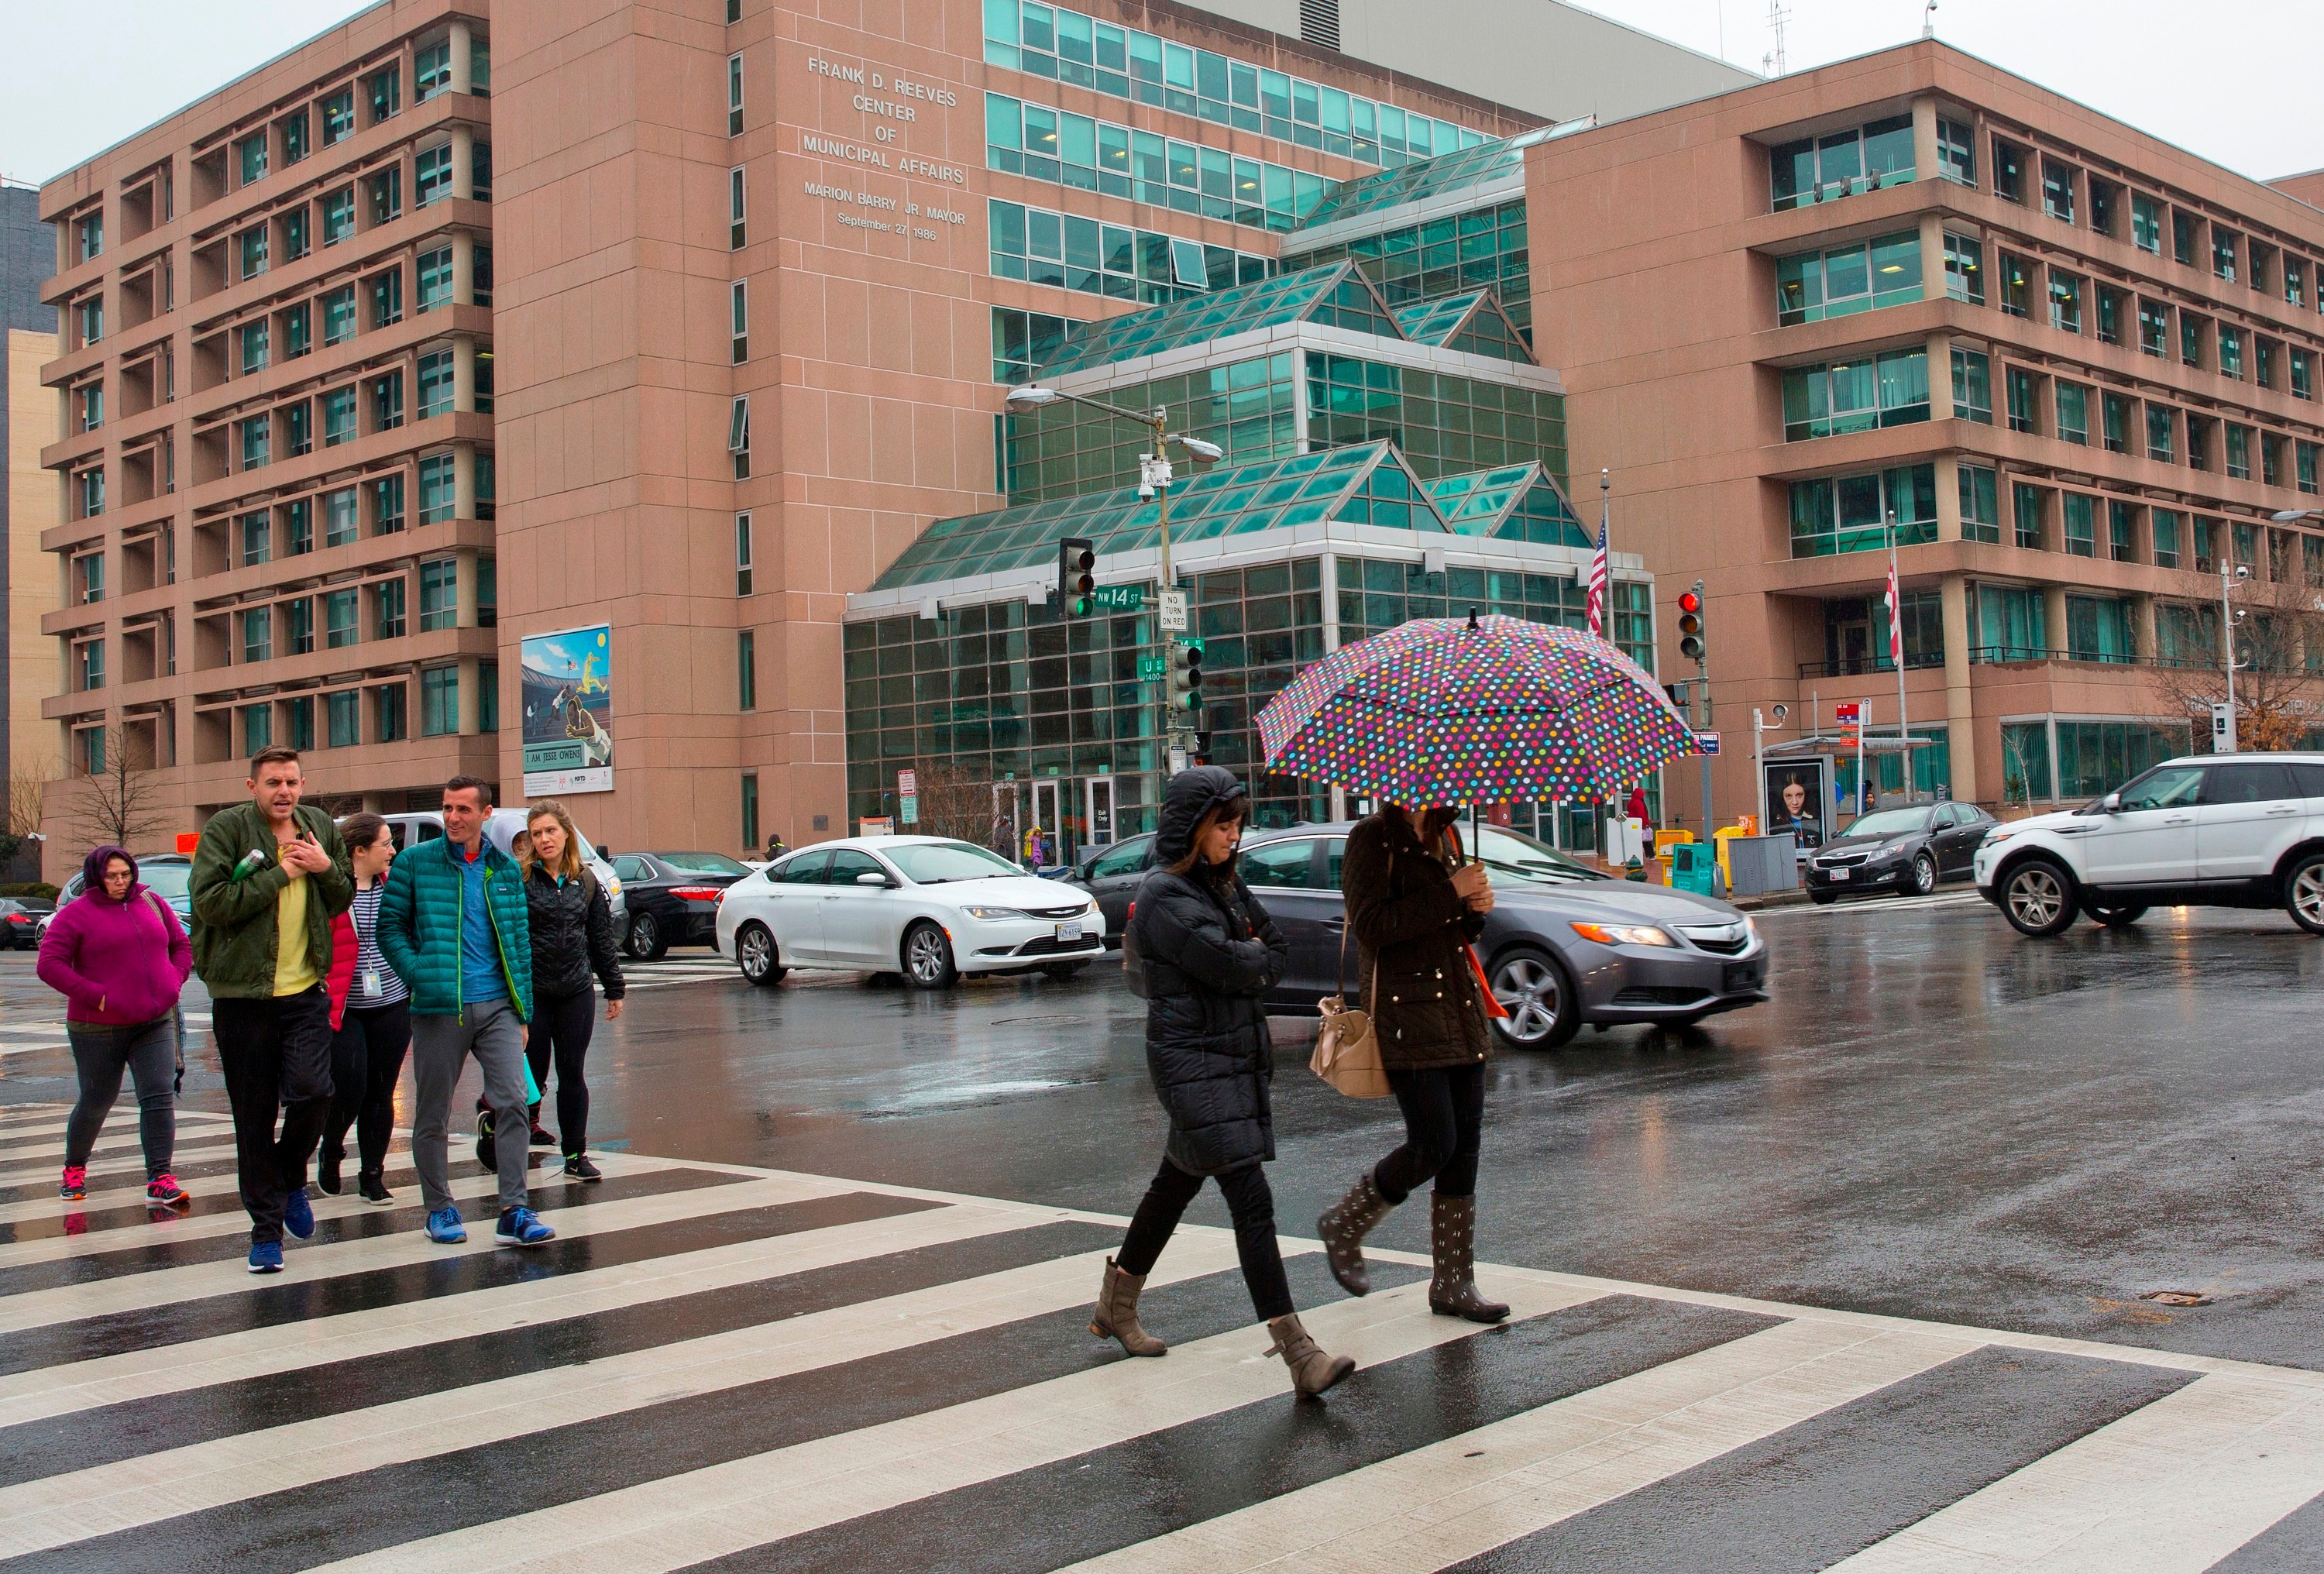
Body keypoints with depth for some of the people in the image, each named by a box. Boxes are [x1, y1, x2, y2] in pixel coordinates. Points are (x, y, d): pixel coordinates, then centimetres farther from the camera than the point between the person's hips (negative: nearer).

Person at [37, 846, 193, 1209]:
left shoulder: (152, 903, 9)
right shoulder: (77, 914, -5)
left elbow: (182, 945, 18)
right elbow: (49, 964, -11)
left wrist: (174, 980, 1)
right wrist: (95, 996, -18)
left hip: (155, 1025, 3)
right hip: (99, 1029, -3)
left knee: (160, 1098, -9)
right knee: (96, 1102, 10)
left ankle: (159, 1179, -10)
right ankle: (75, 1169, 34)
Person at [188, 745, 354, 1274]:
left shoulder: (320, 827, 9)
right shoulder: (225, 829, -5)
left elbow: (343, 900, 17)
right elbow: (210, 901, -16)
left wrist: (326, 868, -3)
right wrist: (280, 874, -14)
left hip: (306, 991, 3)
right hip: (242, 993, -2)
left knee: (312, 1091, -14)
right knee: (254, 1116, 3)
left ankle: (290, 1178, 17)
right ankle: (266, 1227, 14)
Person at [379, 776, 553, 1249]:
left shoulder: (506, 870, 10)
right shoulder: (415, 862, 2)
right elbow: (389, 927, 2)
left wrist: (522, 1012, 9)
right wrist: (419, 977, -12)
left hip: (497, 1006, 2)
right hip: (438, 1009, -2)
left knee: (513, 1102, -8)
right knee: (432, 1115, 6)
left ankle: (514, 1212, -4)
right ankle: (439, 1209, 21)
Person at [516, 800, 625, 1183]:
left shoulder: (586, 881, 7)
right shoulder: (518, 878, -5)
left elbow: (602, 938, 13)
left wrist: (614, 988, 14)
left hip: (577, 993, 3)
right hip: (531, 992, -3)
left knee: (572, 1075, 7)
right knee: (532, 1075, 1)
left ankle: (576, 1155, 14)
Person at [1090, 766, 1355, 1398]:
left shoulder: (1224, 882, 12)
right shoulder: (1165, 895, -15)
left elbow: (1279, 952, 12)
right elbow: (1229, 965, -22)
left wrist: (1247, 965, -7)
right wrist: (1255, 953, -2)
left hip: (1237, 1056, 9)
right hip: (1194, 1065, -9)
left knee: (1174, 1187, 20)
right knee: (1251, 1202, -14)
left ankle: (1115, 1307, 38)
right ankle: (1300, 1356, -16)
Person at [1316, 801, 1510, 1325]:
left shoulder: (1445, 835, 15)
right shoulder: (1373, 837, -8)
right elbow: (1371, 926, -18)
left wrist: (1477, 907, 1)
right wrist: (1450, 893, -18)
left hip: (1460, 1009, 8)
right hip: (1405, 1012, -8)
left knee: (1464, 1149, 6)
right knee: (1433, 1145, -11)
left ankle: (1453, 1285, 14)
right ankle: (1343, 1227, 14)